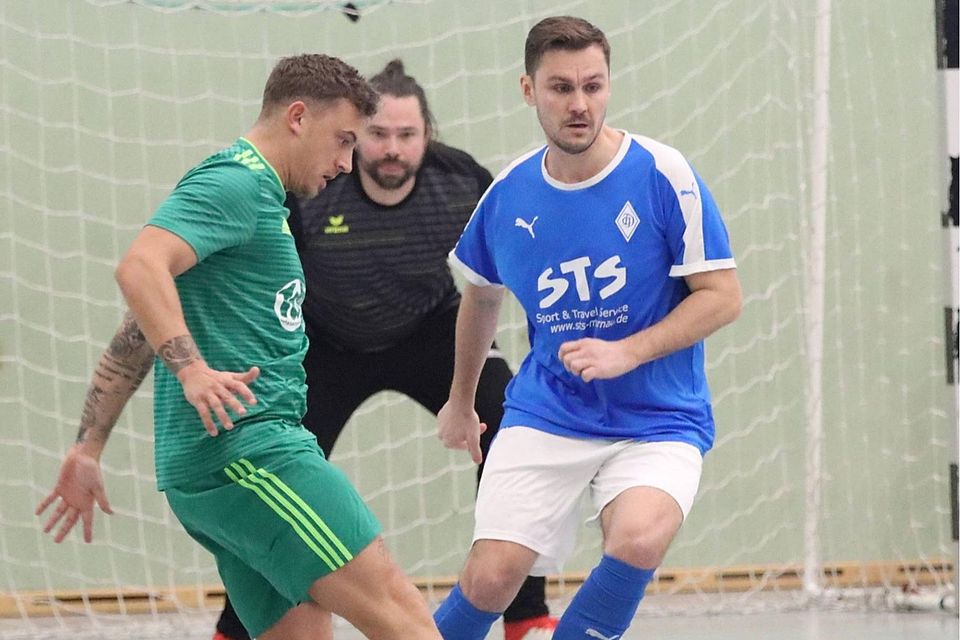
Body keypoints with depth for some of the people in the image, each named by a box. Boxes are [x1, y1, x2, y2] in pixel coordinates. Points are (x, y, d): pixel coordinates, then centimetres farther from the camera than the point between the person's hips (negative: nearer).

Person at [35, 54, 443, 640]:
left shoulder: (256, 195, 27)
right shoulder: (237, 182, -5)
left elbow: (136, 339, 28)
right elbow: (140, 267, -22)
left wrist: (89, 448, 27)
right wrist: (193, 369, -32)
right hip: (247, 448, -10)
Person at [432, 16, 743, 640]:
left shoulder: (663, 175, -11)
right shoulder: (510, 192, 0)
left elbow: (723, 296, -10)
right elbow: (482, 296, 21)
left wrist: (625, 353, -21)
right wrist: (461, 401, 31)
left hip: (659, 422, -3)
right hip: (544, 418, 3)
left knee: (637, 540, -30)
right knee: (490, 578, -12)